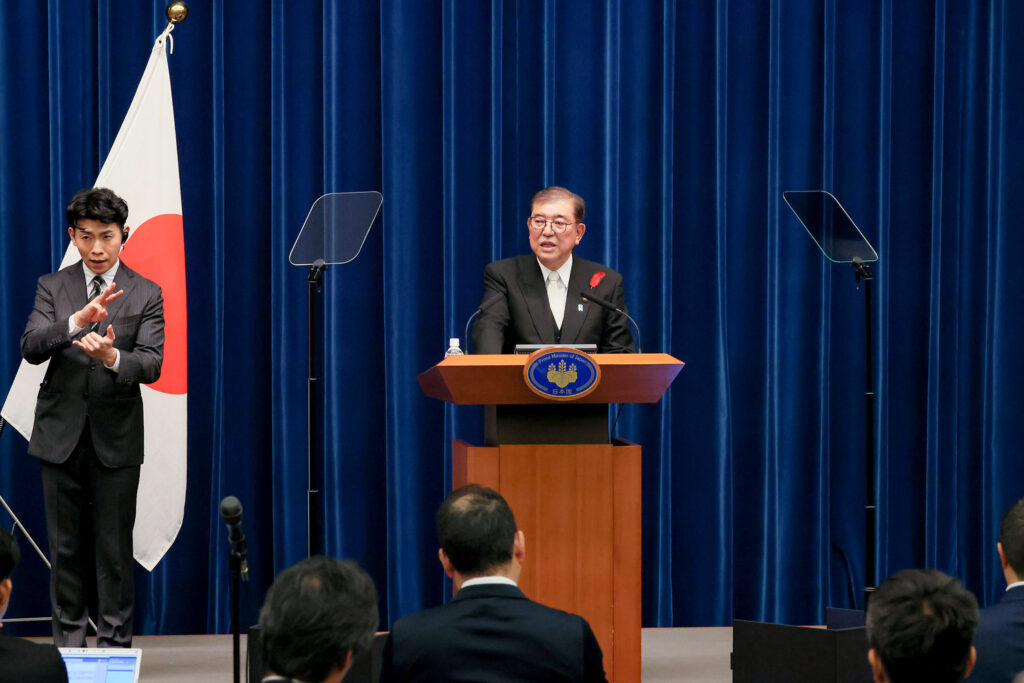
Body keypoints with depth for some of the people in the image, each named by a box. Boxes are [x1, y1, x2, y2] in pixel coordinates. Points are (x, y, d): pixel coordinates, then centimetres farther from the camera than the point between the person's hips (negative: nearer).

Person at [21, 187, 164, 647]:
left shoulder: (146, 294, 1)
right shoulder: (52, 287, 5)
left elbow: (151, 364, -9)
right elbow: (31, 348, -9)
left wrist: (112, 357, -31)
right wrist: (79, 320, -27)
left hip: (116, 437, -1)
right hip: (61, 434, 1)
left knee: (114, 548, 1)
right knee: (66, 547, 7)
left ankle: (114, 644, 8)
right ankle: (68, 640, 16)